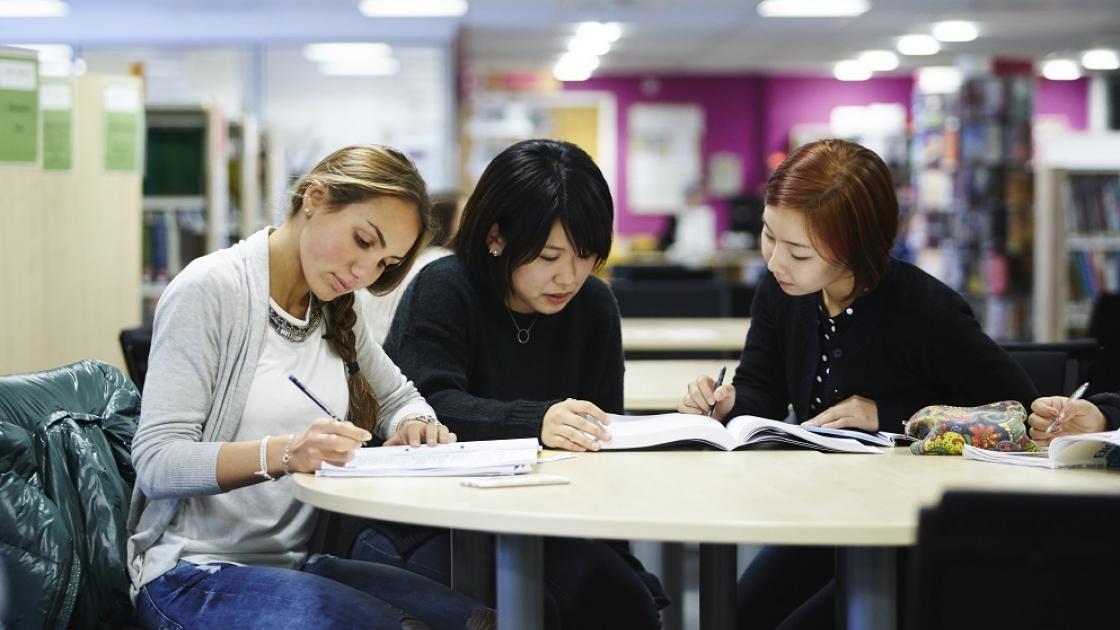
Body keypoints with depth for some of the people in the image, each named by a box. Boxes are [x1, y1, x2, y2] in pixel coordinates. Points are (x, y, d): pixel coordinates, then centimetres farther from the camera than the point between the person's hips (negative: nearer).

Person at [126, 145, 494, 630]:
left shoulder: (336, 313, 11)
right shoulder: (211, 289, -12)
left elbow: (399, 396, 24)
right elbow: (156, 461, -18)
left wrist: (414, 426, -2)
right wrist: (284, 453, -34)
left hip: (293, 563, 7)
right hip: (193, 571, -7)